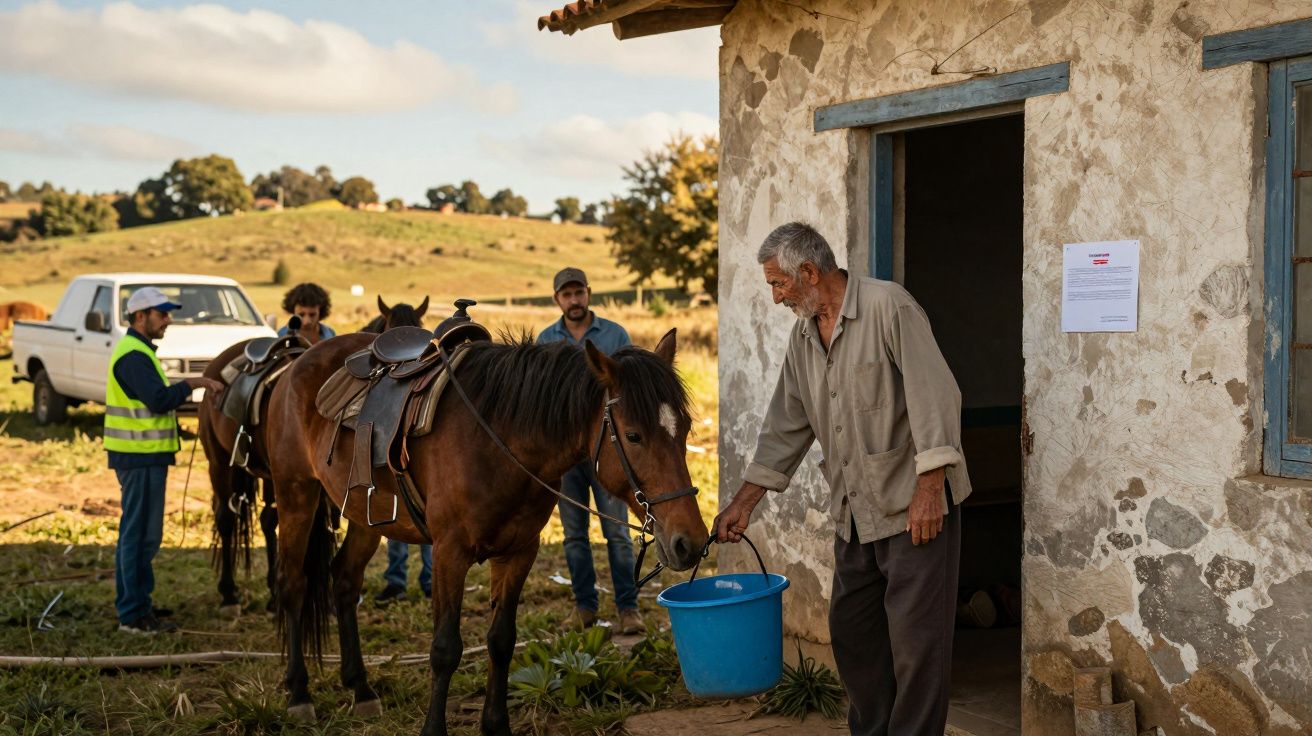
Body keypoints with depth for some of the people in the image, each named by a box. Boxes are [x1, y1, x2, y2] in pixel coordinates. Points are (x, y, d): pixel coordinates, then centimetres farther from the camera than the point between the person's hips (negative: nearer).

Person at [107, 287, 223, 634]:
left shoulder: (137, 351, 17)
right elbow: (159, 400, -25)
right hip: (140, 458, -11)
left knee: (138, 531, 17)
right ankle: (133, 614, -2)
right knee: (140, 533, -6)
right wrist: (194, 383, -16)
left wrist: (183, 391, 10)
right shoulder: (133, 355, -17)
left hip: (141, 455, 11)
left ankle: (135, 602, 27)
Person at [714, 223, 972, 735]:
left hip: (914, 505, -8)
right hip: (855, 514, 8)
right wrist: (744, 502, 12)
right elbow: (786, 428, 15)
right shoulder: (802, 337, 10)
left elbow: (934, 395, -18)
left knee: (916, 636, -4)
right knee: (851, 633, 14)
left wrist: (928, 487, -21)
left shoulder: (888, 307, -13)